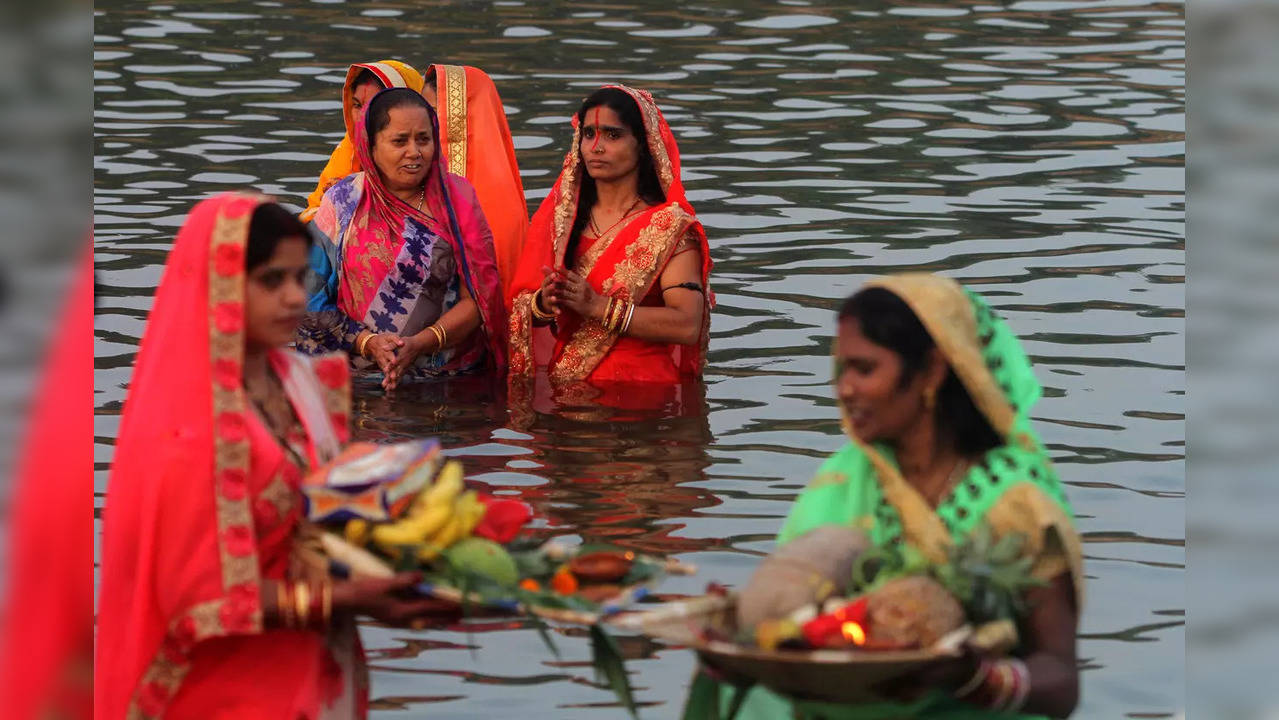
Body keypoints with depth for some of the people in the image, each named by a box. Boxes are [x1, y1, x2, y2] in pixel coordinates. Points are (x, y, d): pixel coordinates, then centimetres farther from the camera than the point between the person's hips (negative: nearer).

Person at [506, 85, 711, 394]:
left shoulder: (670, 227, -2)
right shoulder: (561, 216, 12)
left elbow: (687, 325, -14)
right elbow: (517, 309, 12)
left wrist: (598, 307, -16)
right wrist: (542, 304, -11)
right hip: (565, 384, 4)